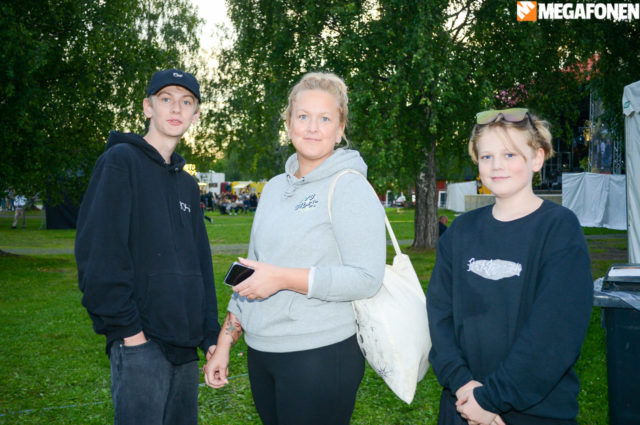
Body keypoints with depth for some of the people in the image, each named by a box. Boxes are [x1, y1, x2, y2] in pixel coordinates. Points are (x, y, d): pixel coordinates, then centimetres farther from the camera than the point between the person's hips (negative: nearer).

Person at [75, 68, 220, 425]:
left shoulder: (188, 185, 18)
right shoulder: (121, 161, -4)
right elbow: (99, 251, -13)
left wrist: (210, 335, 11)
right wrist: (126, 327, -16)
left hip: (185, 343, 7)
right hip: (140, 341, -7)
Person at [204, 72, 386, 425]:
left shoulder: (349, 187, -9)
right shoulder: (274, 187, 12)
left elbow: (367, 278, -16)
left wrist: (284, 278, -21)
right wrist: (224, 343, 15)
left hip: (320, 354, -6)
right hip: (260, 352, 7)